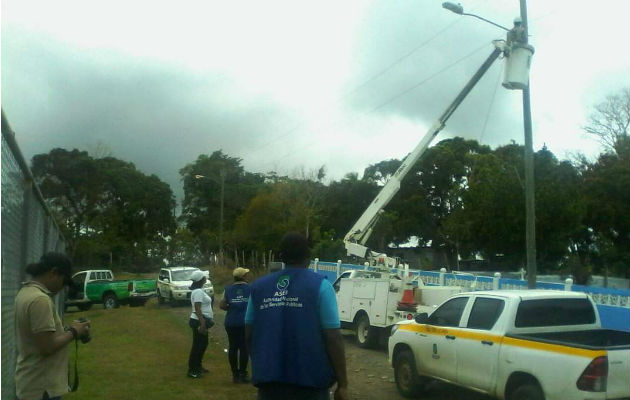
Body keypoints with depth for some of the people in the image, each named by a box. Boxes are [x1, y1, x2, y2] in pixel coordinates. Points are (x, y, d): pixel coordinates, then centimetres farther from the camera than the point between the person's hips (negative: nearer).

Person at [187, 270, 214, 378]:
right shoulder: (198, 292, -19)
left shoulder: (199, 290, 13)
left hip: (203, 321, 10)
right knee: (197, 346, -3)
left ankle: (198, 366, 30)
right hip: (199, 322, -10)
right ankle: (192, 370, 5)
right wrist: (202, 323, -28)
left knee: (203, 344, 19)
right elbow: (197, 309, -25)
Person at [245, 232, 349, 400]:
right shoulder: (320, 285, -8)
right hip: (310, 380, -3)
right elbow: (333, 338, -11)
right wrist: (342, 384, -5)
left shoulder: (258, 287, 5)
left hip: (268, 380, 4)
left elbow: (249, 334, 10)